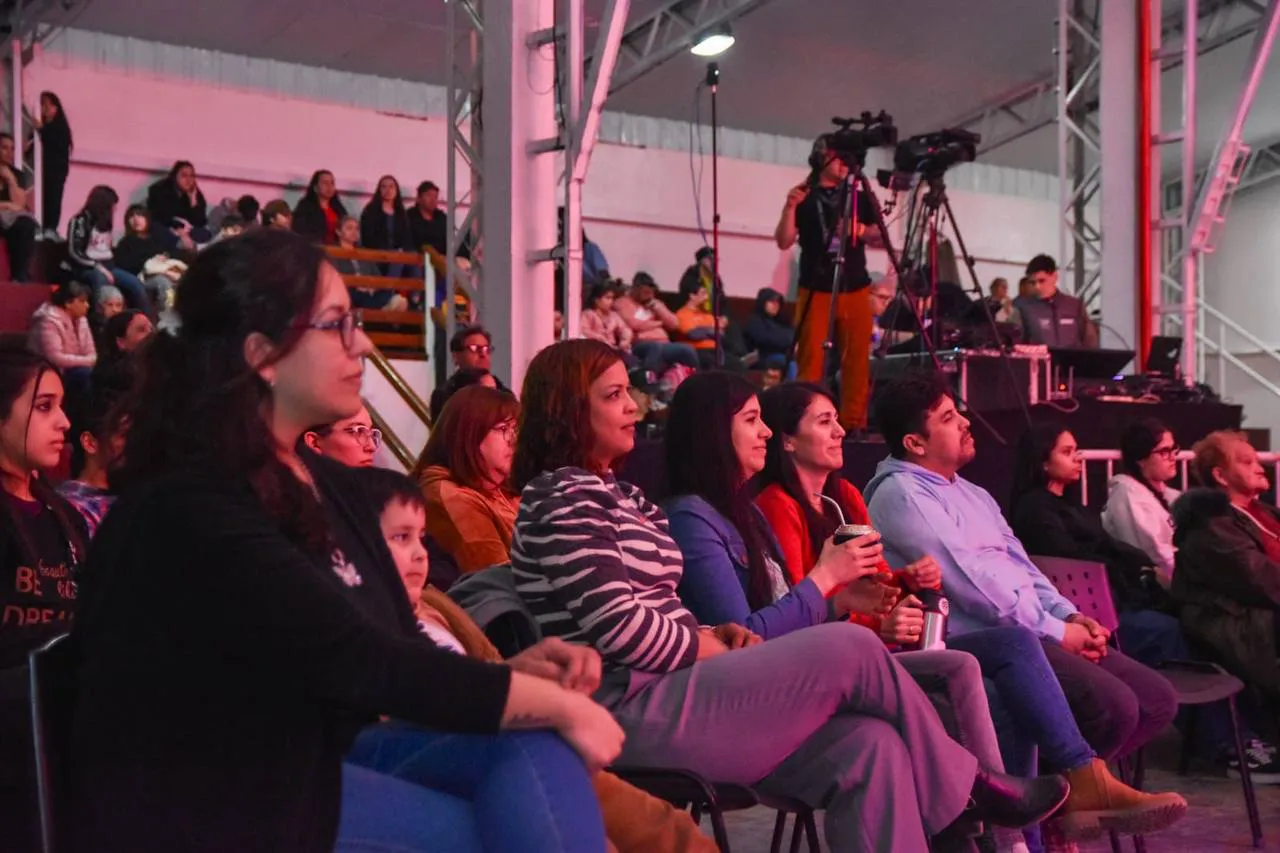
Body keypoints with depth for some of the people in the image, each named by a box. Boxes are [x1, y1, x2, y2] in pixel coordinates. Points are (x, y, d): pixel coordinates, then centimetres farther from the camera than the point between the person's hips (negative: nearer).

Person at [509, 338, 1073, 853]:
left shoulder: (615, 494, 21)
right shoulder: (565, 499, -9)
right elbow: (616, 626, -19)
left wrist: (715, 636, 2)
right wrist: (719, 653, -7)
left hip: (662, 691, 9)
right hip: (629, 710, -9)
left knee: (868, 744, -11)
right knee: (851, 649, -14)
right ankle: (966, 789, 7)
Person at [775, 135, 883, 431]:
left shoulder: (860, 198, 12)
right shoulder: (805, 198, 4)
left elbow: (878, 239, 13)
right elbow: (784, 242, -3)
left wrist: (862, 230, -8)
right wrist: (789, 208, -18)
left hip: (855, 289, 3)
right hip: (816, 290, -3)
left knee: (857, 360, 1)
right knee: (811, 360, -7)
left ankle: (854, 421, 5)